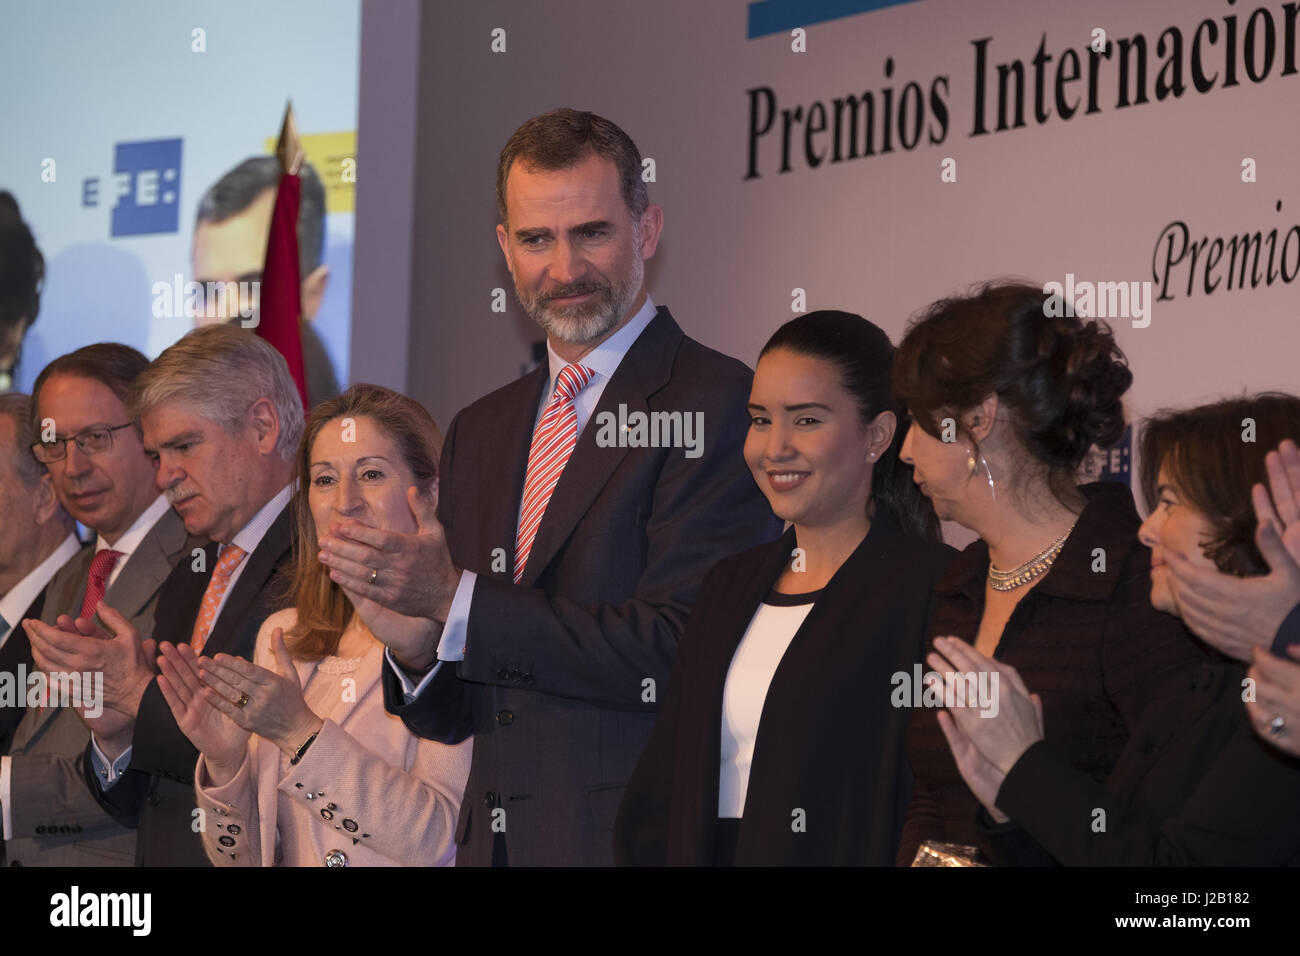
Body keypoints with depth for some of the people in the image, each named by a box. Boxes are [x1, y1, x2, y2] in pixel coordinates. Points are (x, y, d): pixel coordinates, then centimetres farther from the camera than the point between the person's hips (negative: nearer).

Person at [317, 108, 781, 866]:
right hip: (496, 837, 6)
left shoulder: (721, 405, -10)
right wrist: (414, 647, -8)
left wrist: (456, 601, -18)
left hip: (641, 844, -6)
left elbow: (675, 653, -19)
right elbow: (455, 715, 13)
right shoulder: (481, 433, 12)